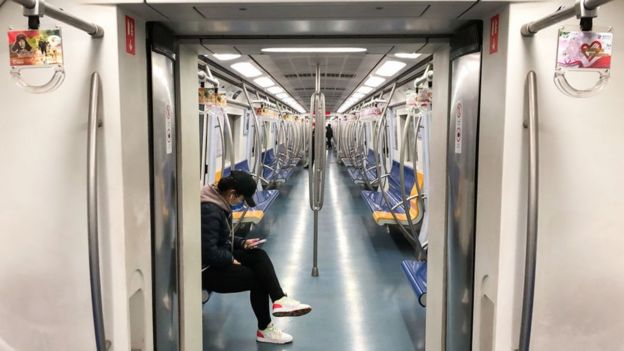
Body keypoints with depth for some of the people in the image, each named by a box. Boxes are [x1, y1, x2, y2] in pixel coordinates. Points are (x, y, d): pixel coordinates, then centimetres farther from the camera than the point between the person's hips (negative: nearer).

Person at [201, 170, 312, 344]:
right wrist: (231, 259, -15)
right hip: (207, 270, -10)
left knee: (258, 255, -7)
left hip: (218, 259, 10)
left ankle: (280, 299, -18)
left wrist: (243, 243, 4)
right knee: (258, 279, -7)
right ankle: (264, 330, 9)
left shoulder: (220, 203, 4)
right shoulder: (210, 211, -28)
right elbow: (209, 253, -30)